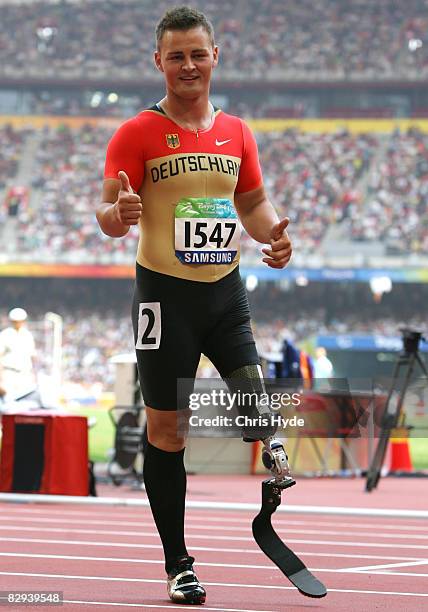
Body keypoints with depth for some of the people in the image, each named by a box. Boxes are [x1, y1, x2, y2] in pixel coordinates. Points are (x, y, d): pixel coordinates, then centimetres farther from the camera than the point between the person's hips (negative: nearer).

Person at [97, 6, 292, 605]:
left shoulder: (236, 133, 9)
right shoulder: (137, 134, -4)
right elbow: (109, 214, -9)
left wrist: (272, 234, 0)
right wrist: (117, 214, -33)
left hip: (225, 289, 3)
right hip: (166, 291, -3)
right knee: (165, 427, 1)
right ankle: (178, 564, 10)